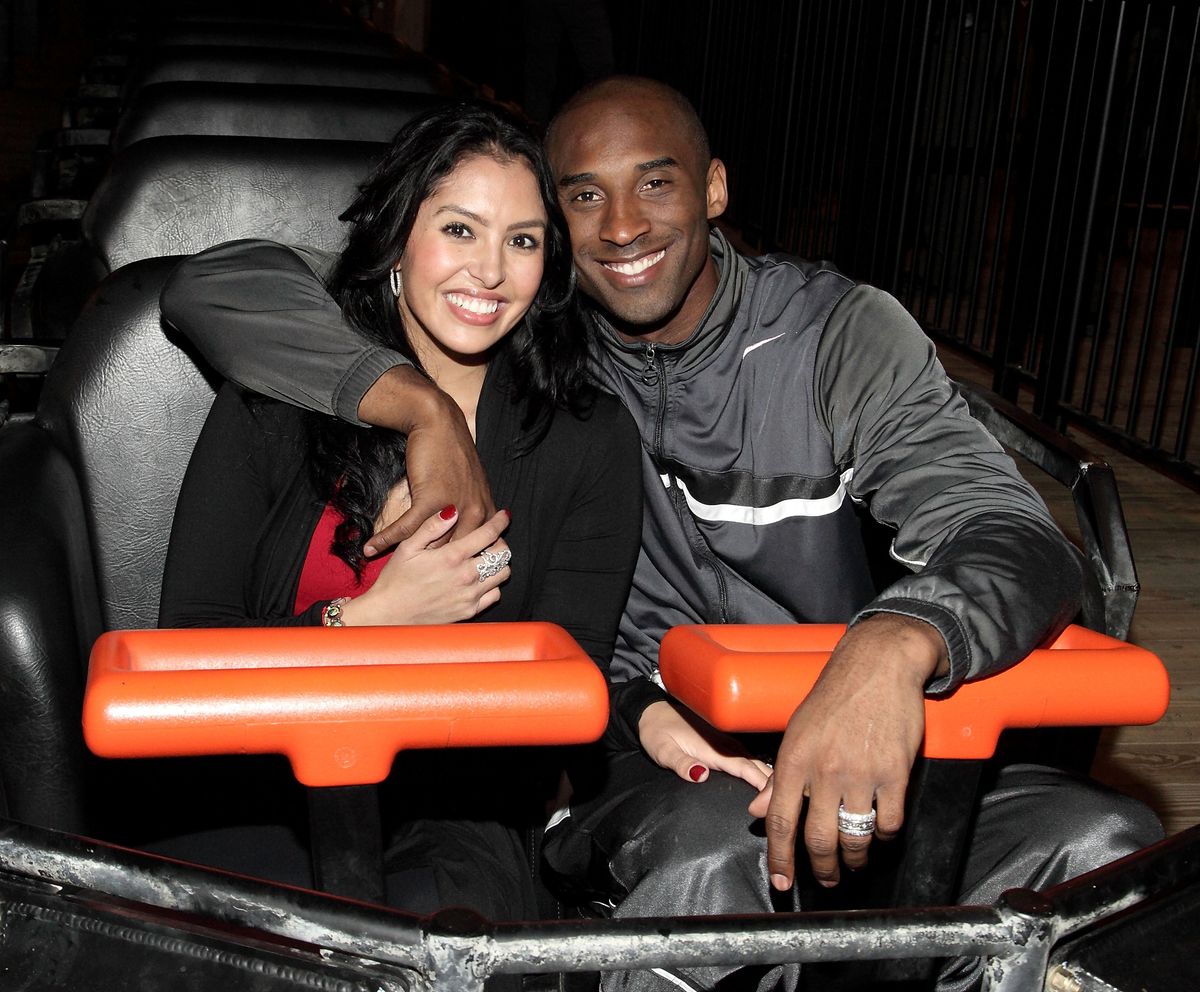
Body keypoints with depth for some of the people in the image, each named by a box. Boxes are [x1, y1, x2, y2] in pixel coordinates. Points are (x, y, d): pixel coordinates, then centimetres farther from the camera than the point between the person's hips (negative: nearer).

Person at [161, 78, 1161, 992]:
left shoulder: (838, 331, -1)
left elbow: (1021, 539, -13)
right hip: (617, 756, -2)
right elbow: (214, 290, -6)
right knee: (723, 847, -37)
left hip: (842, 745, 2)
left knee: (1112, 843, -22)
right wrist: (427, 407, -21)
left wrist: (897, 641, -37)